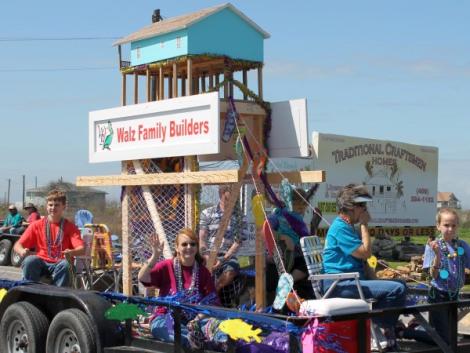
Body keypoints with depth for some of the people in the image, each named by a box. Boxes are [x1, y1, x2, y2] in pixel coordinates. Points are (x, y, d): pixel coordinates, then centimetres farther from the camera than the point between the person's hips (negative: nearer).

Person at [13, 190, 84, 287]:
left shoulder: (70, 227, 4)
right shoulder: (37, 225, 9)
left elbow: (81, 249, -9)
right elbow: (18, 245, 4)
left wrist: (71, 252, -34)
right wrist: (22, 251, -22)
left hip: (59, 264, -1)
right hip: (41, 264, 1)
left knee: (65, 265, -35)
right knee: (30, 260, -32)